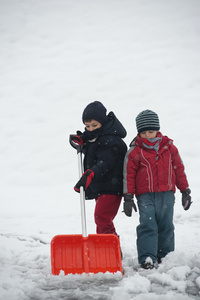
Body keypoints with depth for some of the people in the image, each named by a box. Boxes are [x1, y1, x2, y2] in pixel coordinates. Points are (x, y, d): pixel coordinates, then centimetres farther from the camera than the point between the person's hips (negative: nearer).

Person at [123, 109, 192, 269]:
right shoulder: (134, 151, 0)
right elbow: (128, 175, 3)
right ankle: (147, 257, -11)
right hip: (145, 195, -2)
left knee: (166, 225, 5)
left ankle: (165, 255, 20)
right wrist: (128, 198, -1)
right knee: (147, 224, -12)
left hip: (166, 193, 2)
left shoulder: (169, 147, 6)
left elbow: (179, 168, 13)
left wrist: (185, 191, 13)